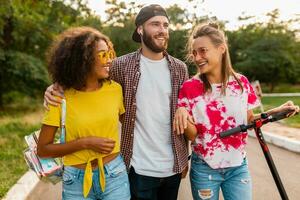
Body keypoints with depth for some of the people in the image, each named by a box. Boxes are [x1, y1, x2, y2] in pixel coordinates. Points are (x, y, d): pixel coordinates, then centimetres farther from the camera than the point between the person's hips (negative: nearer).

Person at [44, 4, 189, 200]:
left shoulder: (180, 68, 2)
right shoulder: (123, 65, -7)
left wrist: (185, 156, 8)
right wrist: (57, 86, -17)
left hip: (173, 166, 3)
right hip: (140, 168, -3)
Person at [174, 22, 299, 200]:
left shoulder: (241, 82, -4)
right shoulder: (190, 87, -10)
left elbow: (248, 120, 8)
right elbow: (192, 135, -10)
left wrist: (275, 112, -7)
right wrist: (182, 114, -29)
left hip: (238, 166, 2)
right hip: (204, 168, -1)